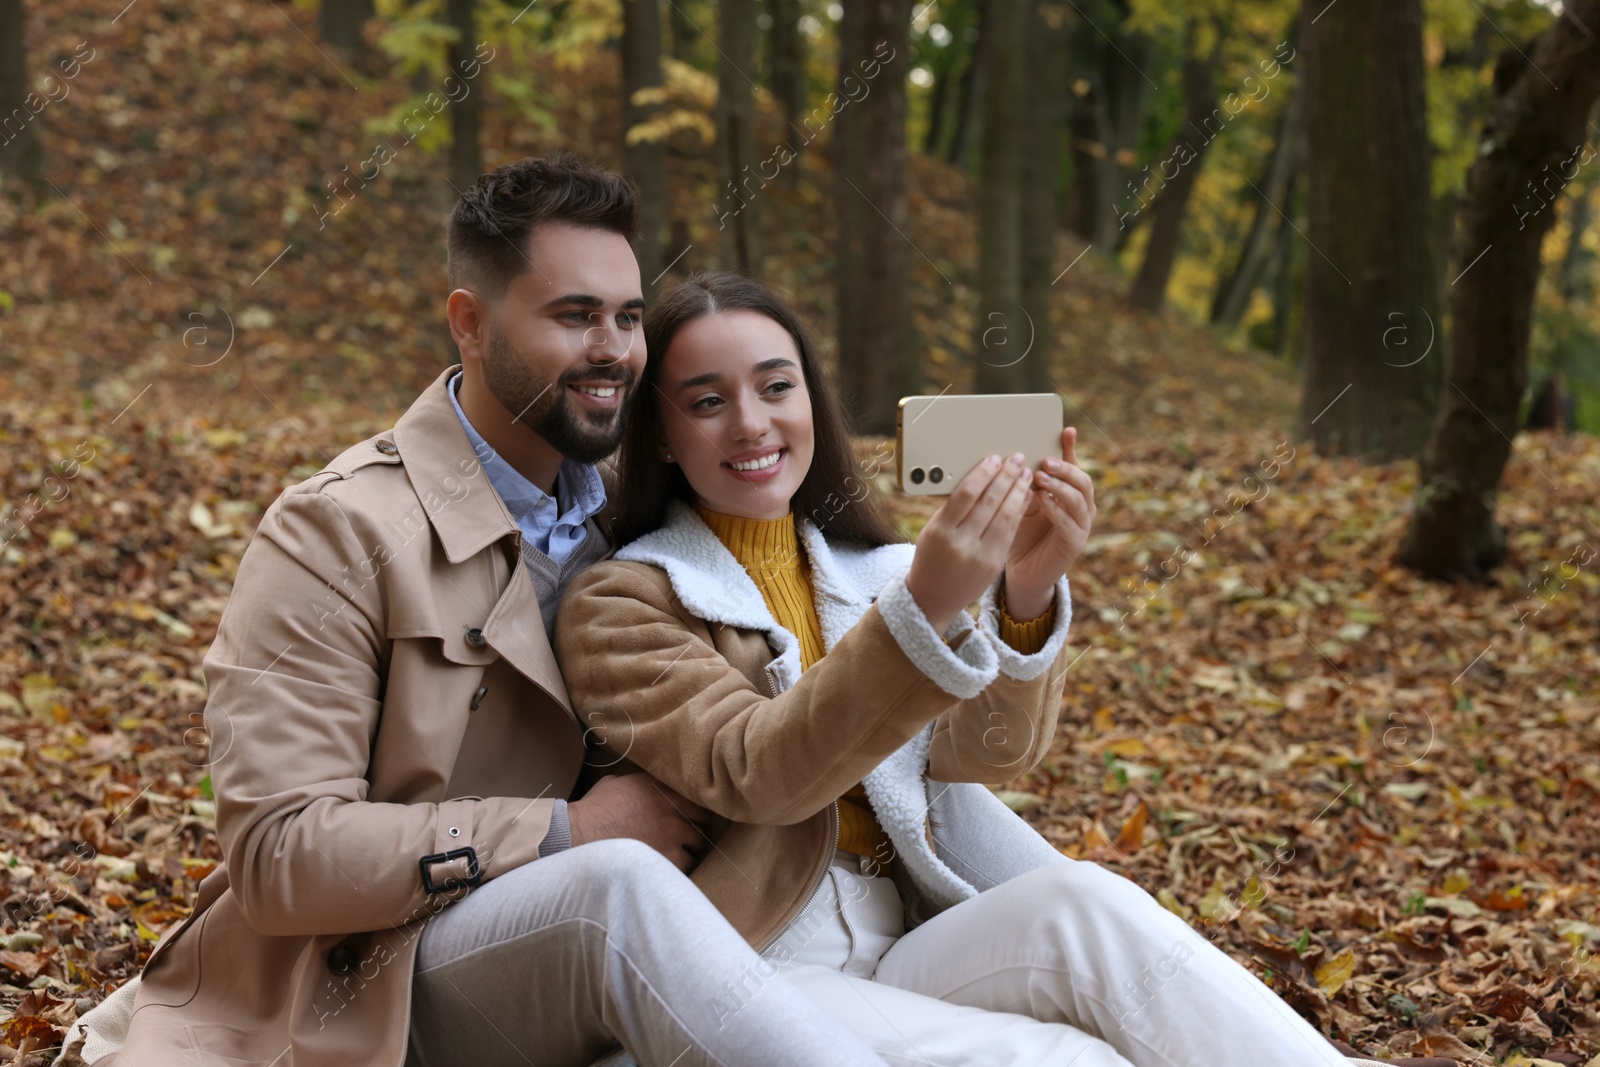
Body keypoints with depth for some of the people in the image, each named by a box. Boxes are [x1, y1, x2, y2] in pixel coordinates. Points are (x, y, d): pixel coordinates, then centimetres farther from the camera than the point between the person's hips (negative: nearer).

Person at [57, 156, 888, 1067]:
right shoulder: (338, 532, -10)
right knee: (618, 884, -33)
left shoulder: (625, 510, 11)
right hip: (373, 986, -6)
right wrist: (569, 832, -19)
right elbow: (276, 856, -16)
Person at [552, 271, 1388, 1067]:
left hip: (906, 950, 5)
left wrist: (1026, 593, -21)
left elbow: (986, 751, -1)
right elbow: (749, 775, -17)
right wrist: (923, 609, -29)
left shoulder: (869, 569, 14)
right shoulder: (618, 604, -1)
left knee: (1086, 906, -26)